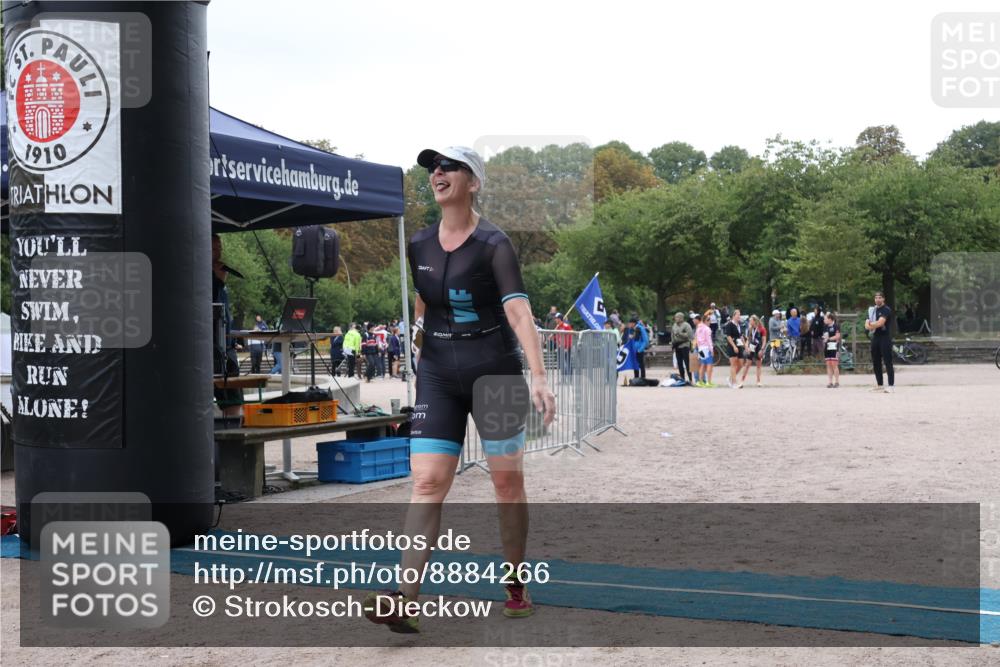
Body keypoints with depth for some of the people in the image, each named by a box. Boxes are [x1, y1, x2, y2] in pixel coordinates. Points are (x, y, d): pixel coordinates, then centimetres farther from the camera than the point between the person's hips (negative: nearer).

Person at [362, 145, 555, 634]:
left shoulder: (493, 244, -9)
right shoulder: (418, 246, 7)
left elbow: (518, 311, -20)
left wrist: (538, 377, -30)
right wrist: (409, 366, 21)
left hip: (495, 372, -3)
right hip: (438, 374, 4)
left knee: (507, 480, 5)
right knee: (427, 482, -8)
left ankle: (515, 587, 20)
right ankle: (404, 598, -15)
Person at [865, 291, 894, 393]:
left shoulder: (886, 310, -8)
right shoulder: (872, 309, 15)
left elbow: (880, 323, -19)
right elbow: (867, 325, 8)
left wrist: (871, 325, -2)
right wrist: (875, 325, -13)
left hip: (884, 337, -8)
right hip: (875, 337, 8)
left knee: (888, 362, -9)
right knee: (876, 362, 11)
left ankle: (891, 385, -11)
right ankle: (879, 385, 20)